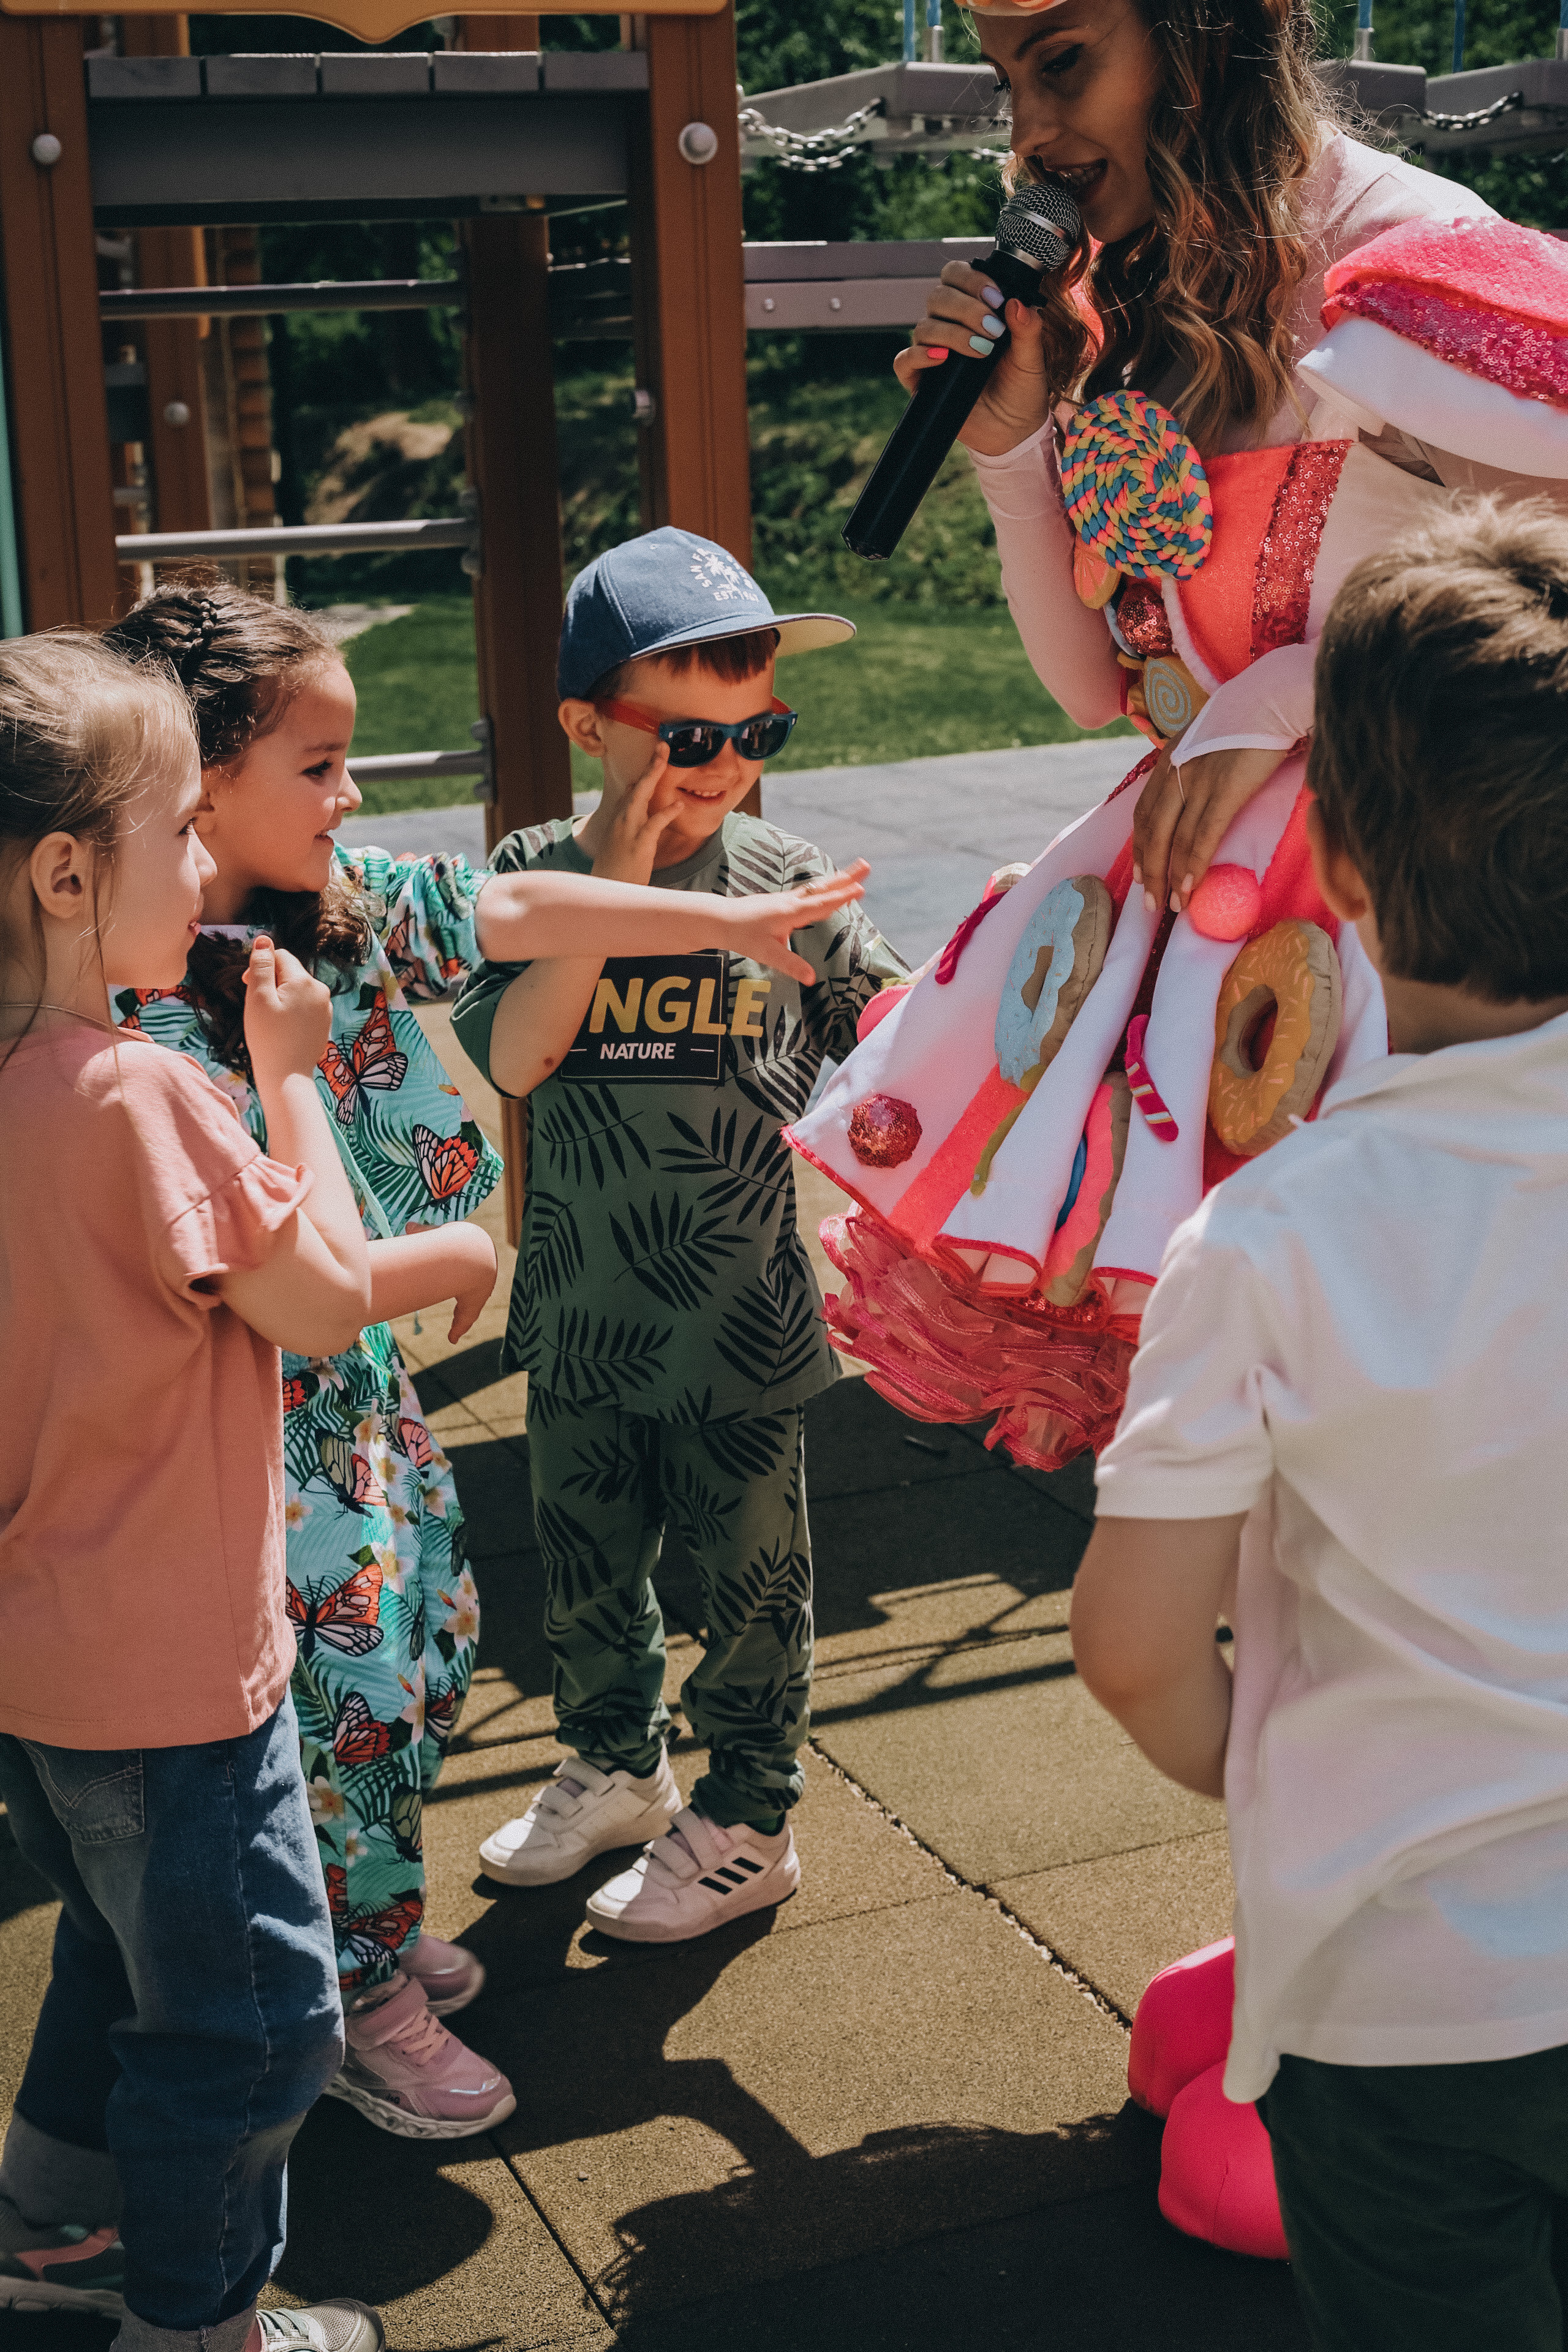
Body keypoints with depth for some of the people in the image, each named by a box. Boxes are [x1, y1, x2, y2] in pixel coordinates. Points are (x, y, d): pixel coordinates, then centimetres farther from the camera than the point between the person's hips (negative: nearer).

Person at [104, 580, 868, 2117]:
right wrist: (455, 1260, -15)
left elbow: (519, 914, 8)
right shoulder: (149, 1019, -28)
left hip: (362, 1391, 9)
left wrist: (734, 923, 13)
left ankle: (372, 1934, 44)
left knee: (416, 1656, 21)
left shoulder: (344, 902, -4)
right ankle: (359, 2009, 28)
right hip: (260, 1430, -8)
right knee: (333, 1698, 6)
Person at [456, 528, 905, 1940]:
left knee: (752, 1582, 11)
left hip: (742, 1325, -2)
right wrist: (612, 885, -22)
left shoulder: (788, 885, -7)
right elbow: (513, 1057, -19)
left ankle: (747, 1824, 32)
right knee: (587, 1572, 21)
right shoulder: (536, 875, -5)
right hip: (582, 1319, 2)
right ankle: (617, 1769, 46)